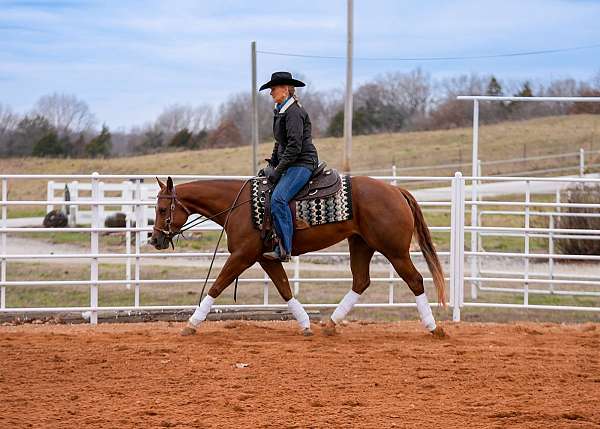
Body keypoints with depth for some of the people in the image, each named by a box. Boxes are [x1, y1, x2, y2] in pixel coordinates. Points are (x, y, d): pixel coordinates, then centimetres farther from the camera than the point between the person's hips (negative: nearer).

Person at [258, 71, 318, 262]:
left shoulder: (294, 112, -14)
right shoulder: (281, 111, 18)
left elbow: (294, 146, -20)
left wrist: (278, 170, -18)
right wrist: (271, 165, 14)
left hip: (302, 163, -11)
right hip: (289, 165, 11)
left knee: (278, 198, -27)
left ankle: (284, 249, -29)